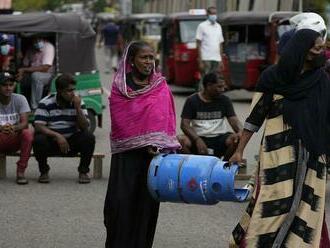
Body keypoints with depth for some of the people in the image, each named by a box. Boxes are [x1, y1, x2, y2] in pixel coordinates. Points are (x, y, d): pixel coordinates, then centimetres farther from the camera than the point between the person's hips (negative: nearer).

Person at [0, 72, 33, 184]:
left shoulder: (20, 99, -5)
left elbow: (25, 123, -15)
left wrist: (14, 128, -38)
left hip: (15, 139, 1)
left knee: (28, 133, -31)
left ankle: (20, 172, -21)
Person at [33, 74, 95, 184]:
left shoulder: (78, 102, 0)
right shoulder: (46, 103, -9)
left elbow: (84, 127, -7)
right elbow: (39, 126, -18)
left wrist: (78, 108, -20)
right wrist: (57, 136, -30)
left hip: (72, 143, 2)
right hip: (52, 141, -2)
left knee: (89, 137, -24)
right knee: (38, 140, -33)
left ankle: (83, 171, -5)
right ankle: (44, 171, -6)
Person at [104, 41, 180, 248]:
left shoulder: (161, 86, 7)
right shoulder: (119, 86, 2)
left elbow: (166, 119, 4)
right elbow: (121, 120, -3)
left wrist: (156, 146, -8)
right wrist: (144, 145, -10)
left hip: (154, 152, 2)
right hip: (126, 153, -2)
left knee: (147, 200, 2)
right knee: (120, 200, -7)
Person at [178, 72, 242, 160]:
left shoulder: (224, 100, 8)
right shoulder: (192, 101, 1)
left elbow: (234, 120, 0)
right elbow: (184, 124, -6)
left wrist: (240, 132, -24)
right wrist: (197, 139, -23)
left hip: (219, 138, 2)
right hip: (199, 137, -2)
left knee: (236, 139, -29)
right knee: (181, 140, -32)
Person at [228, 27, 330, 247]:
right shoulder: (273, 76, -2)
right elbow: (256, 115, 3)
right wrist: (240, 150, 2)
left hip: (311, 155, 3)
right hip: (278, 150, -3)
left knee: (306, 208, 1)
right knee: (275, 205, -5)